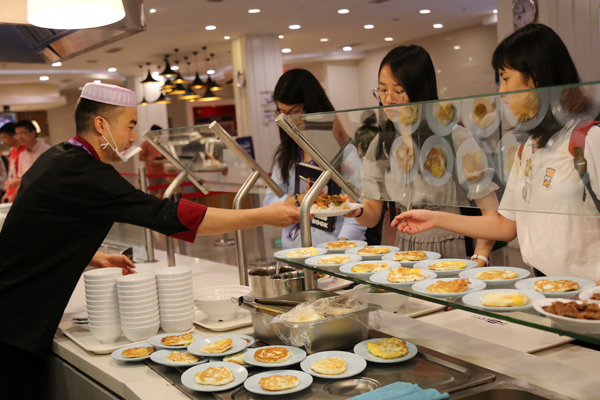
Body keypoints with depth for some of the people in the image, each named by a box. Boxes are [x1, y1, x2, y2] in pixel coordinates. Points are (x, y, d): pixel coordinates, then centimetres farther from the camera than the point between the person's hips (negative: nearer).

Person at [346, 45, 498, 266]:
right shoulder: (380, 145, 7)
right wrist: (356, 210, -12)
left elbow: (490, 209, -8)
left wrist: (479, 260, -18)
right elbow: (373, 212, 9)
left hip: (452, 254, -4)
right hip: (403, 254, 4)